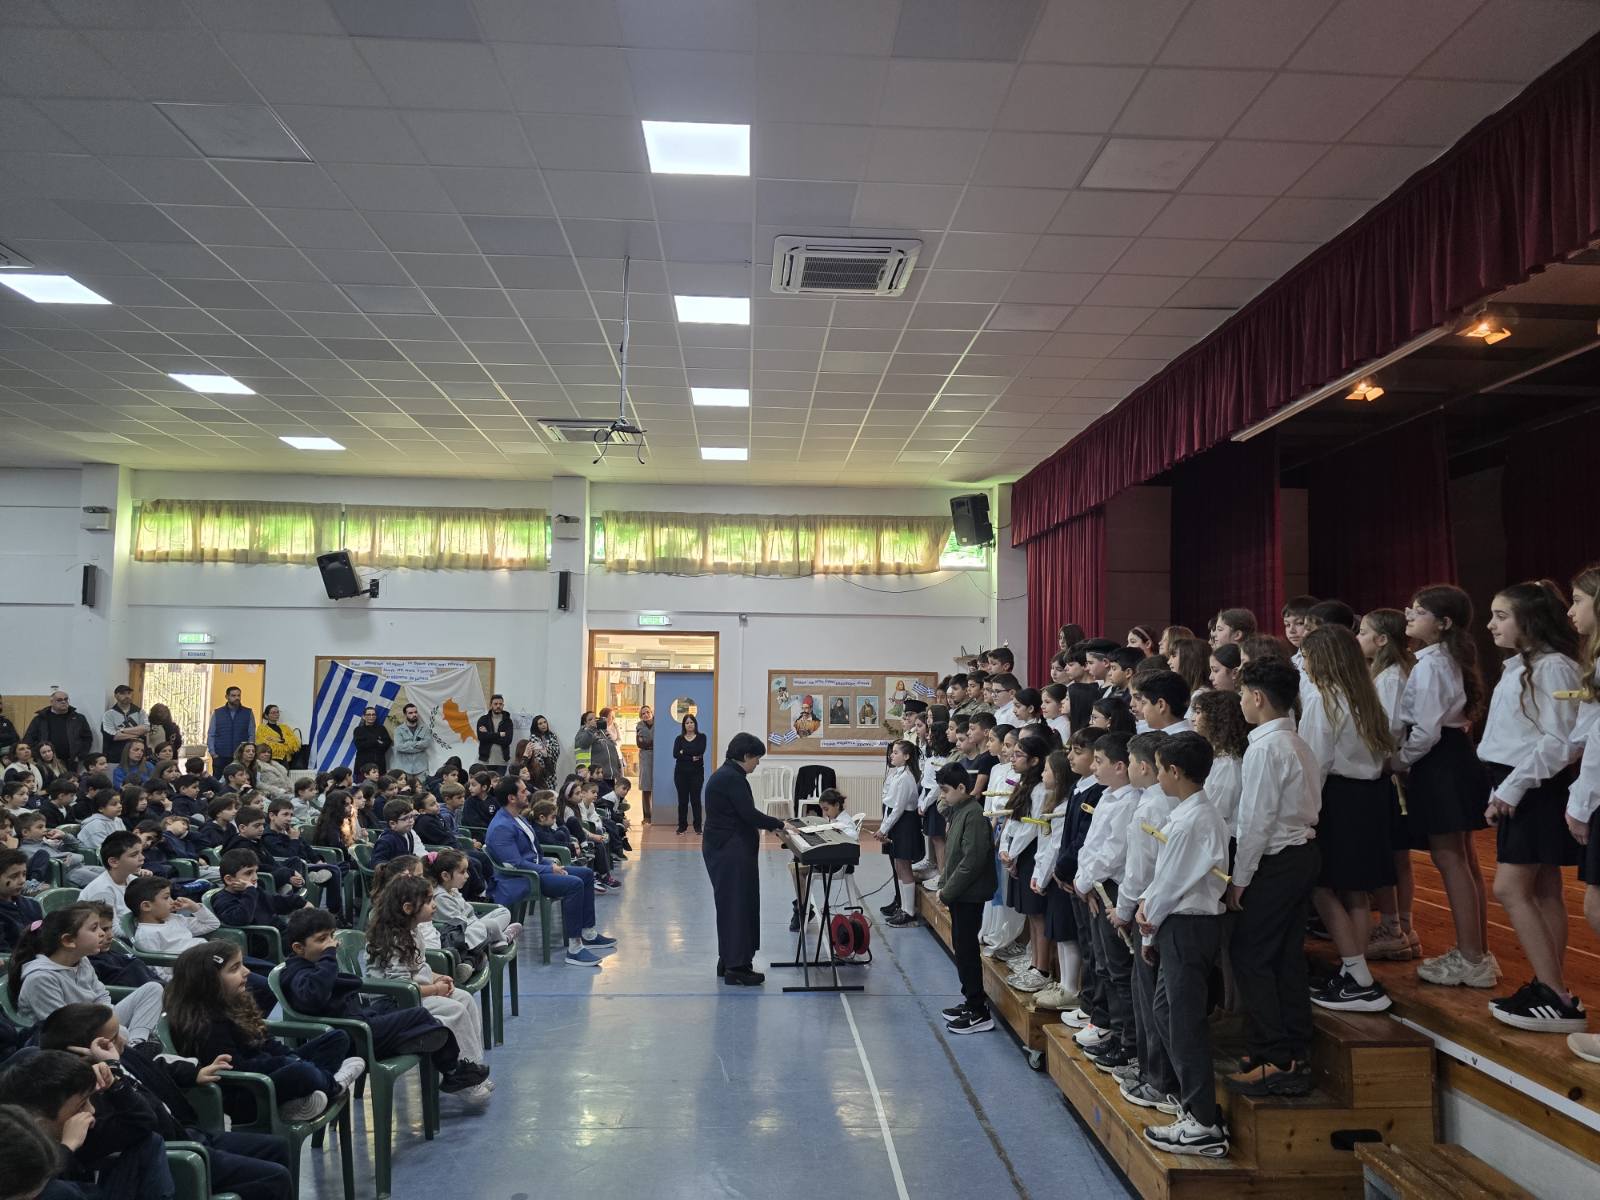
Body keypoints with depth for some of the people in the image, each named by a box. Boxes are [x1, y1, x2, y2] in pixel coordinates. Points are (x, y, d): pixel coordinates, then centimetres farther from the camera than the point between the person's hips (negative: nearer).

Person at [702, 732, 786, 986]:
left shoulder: (727, 774, 14)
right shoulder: (732, 778, -19)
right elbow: (749, 814, -22)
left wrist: (770, 825, 13)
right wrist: (779, 824, -13)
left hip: (728, 849, 11)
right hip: (729, 851, -11)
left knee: (734, 904, 16)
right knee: (736, 905, -5)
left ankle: (728, 961, 23)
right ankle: (736, 967, 0)